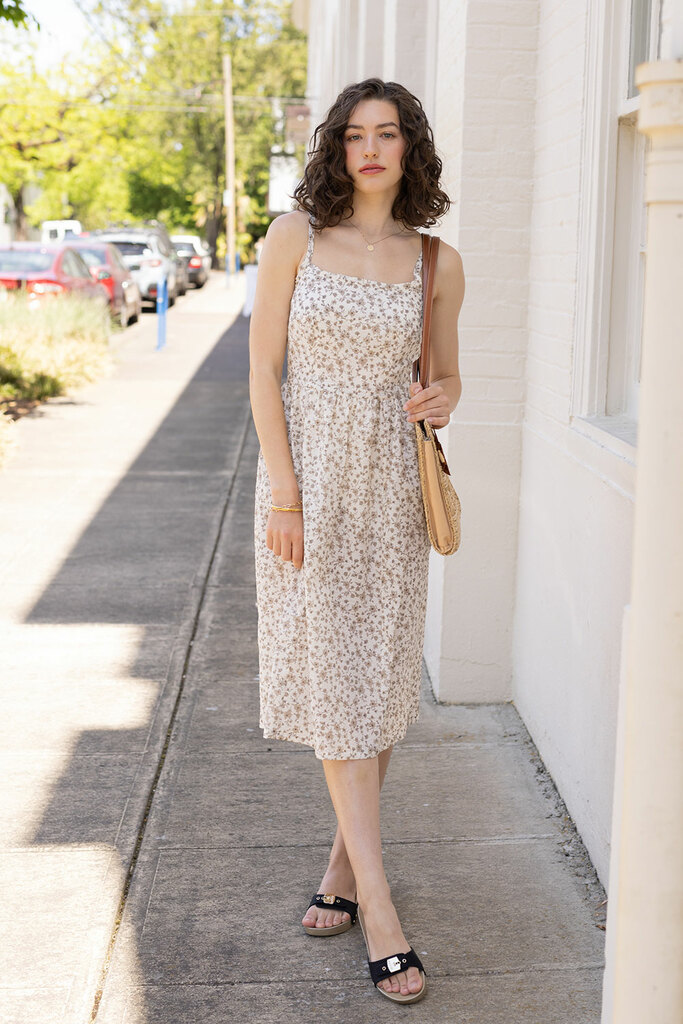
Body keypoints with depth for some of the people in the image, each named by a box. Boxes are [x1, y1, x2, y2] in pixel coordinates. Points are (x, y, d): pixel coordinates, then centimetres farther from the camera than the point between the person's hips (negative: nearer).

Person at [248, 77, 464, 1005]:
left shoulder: (437, 263, 5)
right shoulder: (296, 236, -2)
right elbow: (263, 368, -3)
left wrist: (441, 399, -9)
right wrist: (283, 492, -11)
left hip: (390, 485, 3)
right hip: (307, 481, -2)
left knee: (378, 679, 8)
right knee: (334, 682, -3)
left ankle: (344, 866, 26)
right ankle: (379, 908, 0)